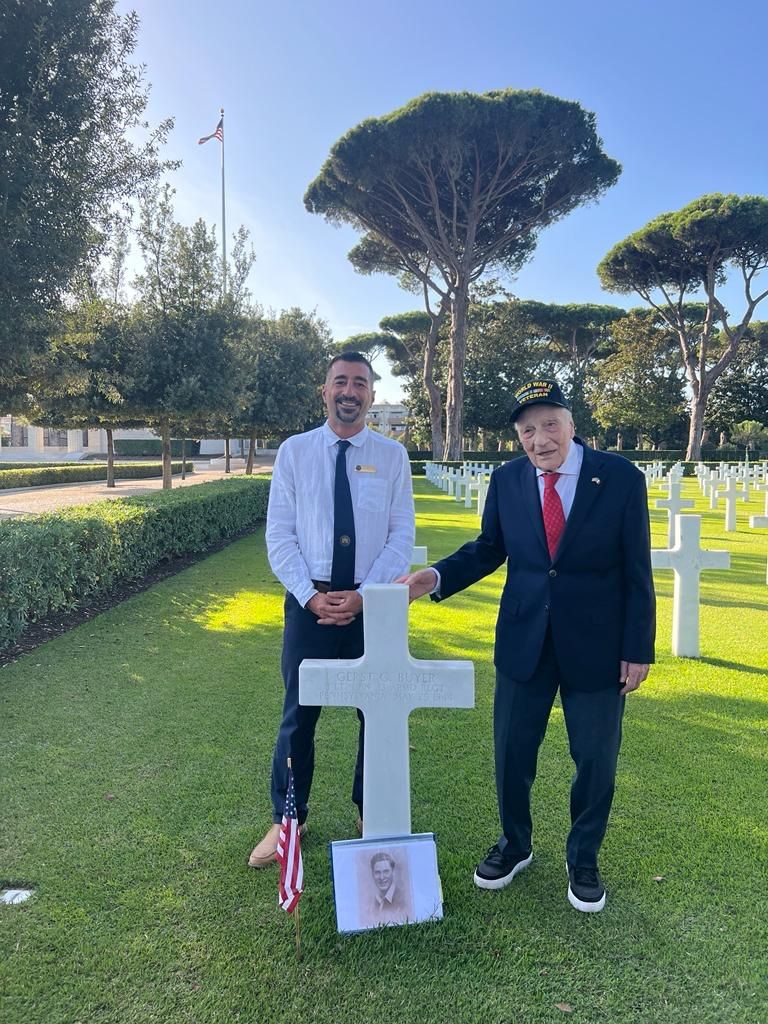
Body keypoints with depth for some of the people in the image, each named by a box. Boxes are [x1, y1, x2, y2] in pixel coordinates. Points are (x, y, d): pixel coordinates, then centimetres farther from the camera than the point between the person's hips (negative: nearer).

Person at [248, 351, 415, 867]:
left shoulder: (392, 454, 1)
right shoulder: (294, 451, 1)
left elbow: (402, 536, -3)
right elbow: (280, 534, -2)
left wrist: (363, 596, -13)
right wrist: (310, 596, -13)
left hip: (374, 604, 1)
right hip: (309, 601, 0)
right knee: (298, 716, 10)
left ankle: (373, 817, 34)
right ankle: (286, 820, 30)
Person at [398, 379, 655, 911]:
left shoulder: (622, 478, -10)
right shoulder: (506, 480, -3)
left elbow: (637, 572, -7)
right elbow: (488, 549, 7)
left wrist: (638, 649, -7)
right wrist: (436, 577, -9)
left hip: (596, 644, -2)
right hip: (523, 641, 2)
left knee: (596, 759, 12)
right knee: (512, 753, 13)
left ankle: (584, 859, 38)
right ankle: (515, 844, 40)